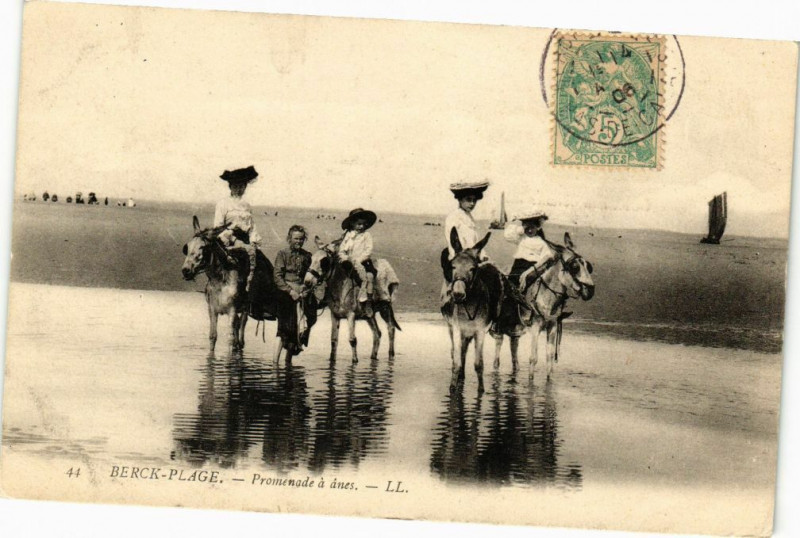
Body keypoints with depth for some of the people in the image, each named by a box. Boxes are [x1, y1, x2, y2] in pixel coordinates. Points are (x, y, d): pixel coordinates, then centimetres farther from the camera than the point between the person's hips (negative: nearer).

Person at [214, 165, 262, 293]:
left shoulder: (247, 206, 20)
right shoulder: (223, 203, 3)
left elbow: (252, 226, 18)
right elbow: (218, 227, -3)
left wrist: (254, 240, 0)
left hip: (245, 240, 6)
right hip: (230, 239, -6)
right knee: (250, 250, -28)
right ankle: (248, 284, -27)